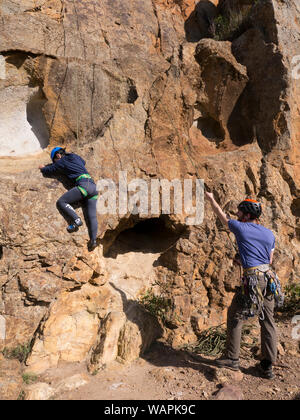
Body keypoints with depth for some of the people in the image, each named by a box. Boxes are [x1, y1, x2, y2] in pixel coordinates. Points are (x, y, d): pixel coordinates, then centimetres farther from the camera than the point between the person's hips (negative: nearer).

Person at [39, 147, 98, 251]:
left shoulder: (61, 162, 10)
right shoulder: (75, 157, 27)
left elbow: (48, 171, 21)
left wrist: (42, 168, 41)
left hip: (83, 184, -7)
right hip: (93, 185, 7)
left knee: (61, 202, -3)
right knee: (91, 216, -1)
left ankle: (76, 220, -17)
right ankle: (93, 239, -10)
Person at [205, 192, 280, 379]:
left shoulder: (241, 228, -4)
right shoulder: (269, 234, 11)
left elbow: (222, 215, 11)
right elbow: (270, 260, 17)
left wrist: (211, 199, 27)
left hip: (252, 279, -6)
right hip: (269, 278, 6)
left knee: (235, 316, 9)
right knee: (268, 321, 11)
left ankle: (232, 358, 15)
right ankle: (268, 366, 16)